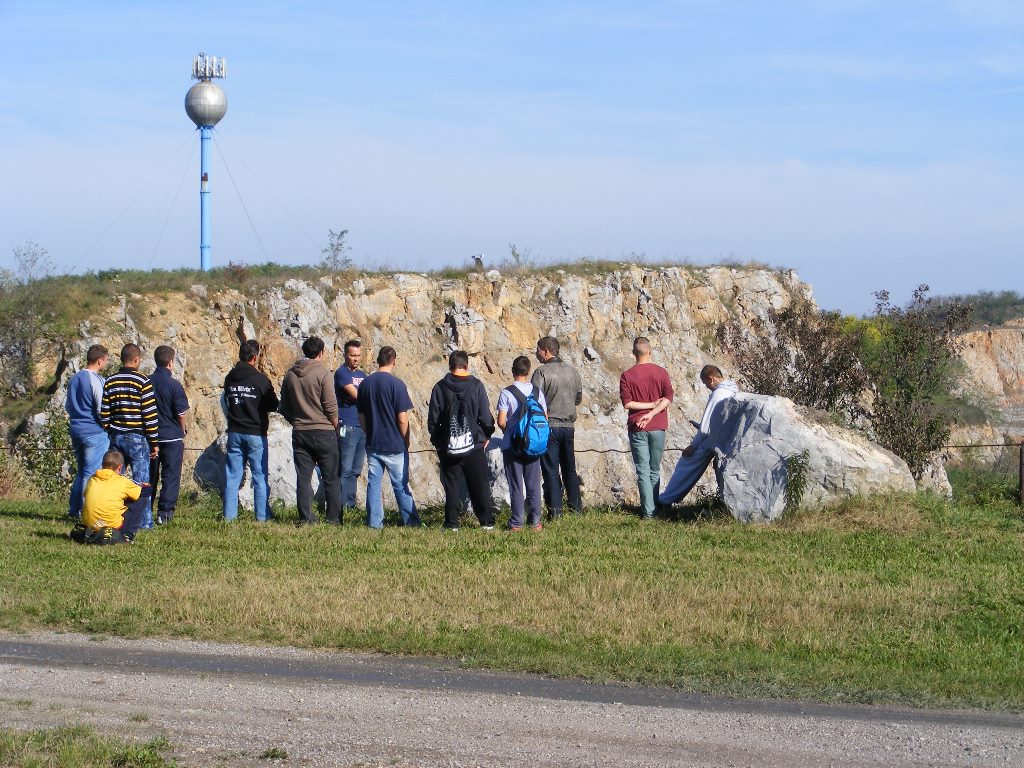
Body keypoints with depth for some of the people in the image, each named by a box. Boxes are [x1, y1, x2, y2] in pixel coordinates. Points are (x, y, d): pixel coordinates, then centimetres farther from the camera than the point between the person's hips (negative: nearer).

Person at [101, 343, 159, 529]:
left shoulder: (110, 382, 6)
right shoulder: (143, 381, -8)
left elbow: (104, 414, 7)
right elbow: (150, 415, -10)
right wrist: (154, 442, -4)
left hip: (116, 437, 5)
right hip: (137, 438, -5)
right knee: (142, 481, -1)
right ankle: (144, 522, -2)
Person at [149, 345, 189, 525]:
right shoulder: (174, 385, -13)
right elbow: (181, 414, -11)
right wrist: (183, 429, 9)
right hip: (172, 436, -4)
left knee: (150, 475, 14)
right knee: (170, 475, 3)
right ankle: (165, 512, -1)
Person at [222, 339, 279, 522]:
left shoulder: (229, 378, 2)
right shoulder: (260, 379, -13)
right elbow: (274, 405, -6)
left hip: (234, 433, 4)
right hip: (256, 433, -4)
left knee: (232, 476, 8)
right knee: (260, 477, 3)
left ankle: (229, 515, 8)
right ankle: (262, 516, 3)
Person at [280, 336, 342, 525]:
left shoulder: (290, 374, 7)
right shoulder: (323, 373, -10)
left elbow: (284, 407, 13)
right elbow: (331, 405, -11)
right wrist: (336, 426, 4)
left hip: (299, 432, 4)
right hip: (323, 432, -4)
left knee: (303, 478, 4)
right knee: (331, 478, 3)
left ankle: (305, 518, 1)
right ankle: (334, 518, 3)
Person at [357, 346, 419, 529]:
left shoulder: (365, 383, 3)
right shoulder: (397, 384, -13)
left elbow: (361, 417, 9)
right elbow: (402, 419, -13)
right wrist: (406, 440, 1)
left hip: (372, 444, 4)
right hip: (395, 445, -4)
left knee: (373, 484, 7)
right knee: (401, 485, 4)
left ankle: (374, 523, 7)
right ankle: (411, 522, 9)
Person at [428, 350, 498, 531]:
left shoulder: (440, 388, -2)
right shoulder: (476, 386, -5)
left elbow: (433, 419, 1)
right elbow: (485, 416, -3)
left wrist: (437, 441, 13)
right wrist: (486, 436, 13)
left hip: (448, 448, 1)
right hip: (474, 447, 0)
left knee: (452, 487, 6)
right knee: (480, 486, 7)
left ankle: (452, 524, 4)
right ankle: (487, 522, 8)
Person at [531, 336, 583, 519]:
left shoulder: (542, 372, -14)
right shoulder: (573, 372, 5)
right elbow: (579, 398, 15)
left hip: (549, 426, -5)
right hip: (569, 426, 5)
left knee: (551, 470, -1)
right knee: (569, 468, 17)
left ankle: (555, 509, -3)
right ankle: (576, 505, 22)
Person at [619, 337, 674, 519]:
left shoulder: (627, 376, -3)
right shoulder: (661, 372, 1)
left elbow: (627, 403, -9)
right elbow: (668, 398, -7)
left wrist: (649, 405, -4)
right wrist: (652, 412, -12)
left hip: (637, 429, -1)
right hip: (658, 427, 1)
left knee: (643, 472, 0)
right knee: (655, 471, 13)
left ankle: (648, 511, -5)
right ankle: (652, 507, 16)